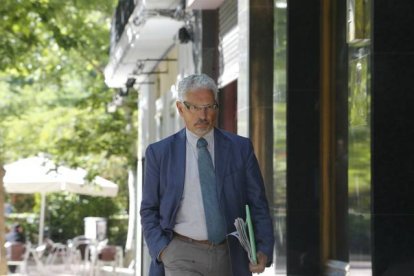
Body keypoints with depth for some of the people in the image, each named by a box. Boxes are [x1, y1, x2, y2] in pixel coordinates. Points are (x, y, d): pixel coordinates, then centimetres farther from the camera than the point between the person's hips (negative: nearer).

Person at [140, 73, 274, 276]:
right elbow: (149, 210, 8)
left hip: (228, 257, 3)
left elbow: (258, 204, 5)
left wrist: (264, 249, -9)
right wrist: (161, 250, -8)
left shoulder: (240, 148, 5)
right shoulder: (159, 153, 3)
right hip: (182, 255, -2)